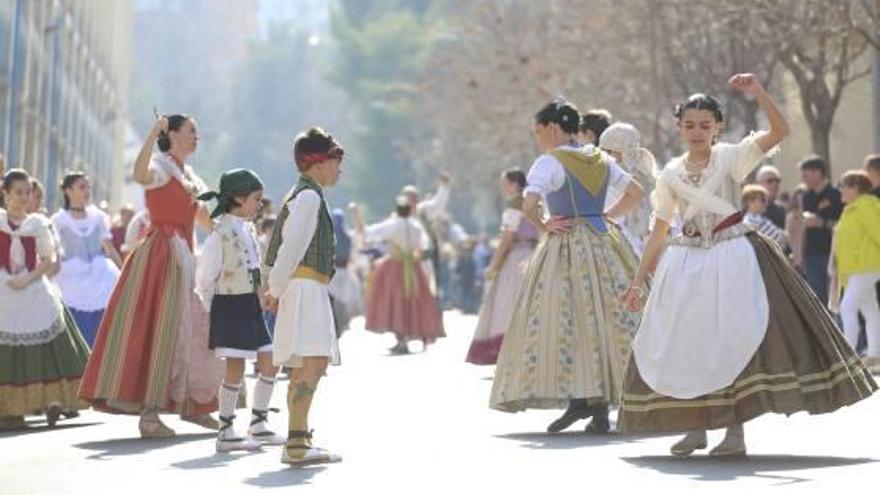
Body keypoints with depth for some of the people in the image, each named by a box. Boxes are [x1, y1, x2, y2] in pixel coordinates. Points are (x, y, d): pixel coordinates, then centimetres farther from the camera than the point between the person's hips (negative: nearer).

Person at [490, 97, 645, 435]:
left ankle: (582, 398, -12)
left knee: (568, 320, -4)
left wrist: (542, 226, -6)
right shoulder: (601, 160, 12)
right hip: (604, 242, 6)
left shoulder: (550, 162, -8)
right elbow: (636, 193, 18)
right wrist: (606, 216, 15)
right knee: (609, 316, 5)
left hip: (566, 244, -6)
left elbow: (528, 204, -23)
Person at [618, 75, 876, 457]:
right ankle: (696, 427, 15)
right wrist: (638, 282, 11)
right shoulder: (671, 175, 7)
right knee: (683, 343, 2)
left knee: (736, 338, -11)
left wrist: (758, 93, -26)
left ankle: (735, 431, -6)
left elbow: (780, 131, -15)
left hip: (732, 258, -4)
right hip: (688, 261, 4)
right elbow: (659, 231, 12)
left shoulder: (732, 157, -2)